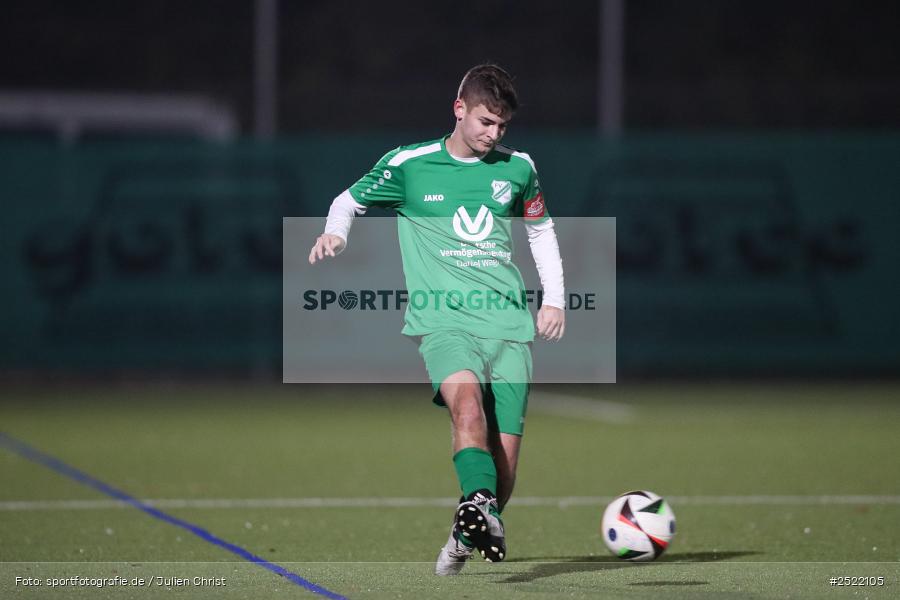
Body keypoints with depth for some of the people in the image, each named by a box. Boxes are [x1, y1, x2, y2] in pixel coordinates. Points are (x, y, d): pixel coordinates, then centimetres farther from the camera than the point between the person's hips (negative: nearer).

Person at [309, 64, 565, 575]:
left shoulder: (517, 167, 12)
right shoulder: (409, 165, 4)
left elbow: (542, 230, 27)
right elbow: (349, 201, 17)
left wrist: (555, 299, 17)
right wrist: (336, 232, -6)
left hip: (509, 325, 3)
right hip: (444, 319, -3)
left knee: (505, 460, -4)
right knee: (466, 394, -36)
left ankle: (470, 535, 23)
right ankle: (479, 505, -53)